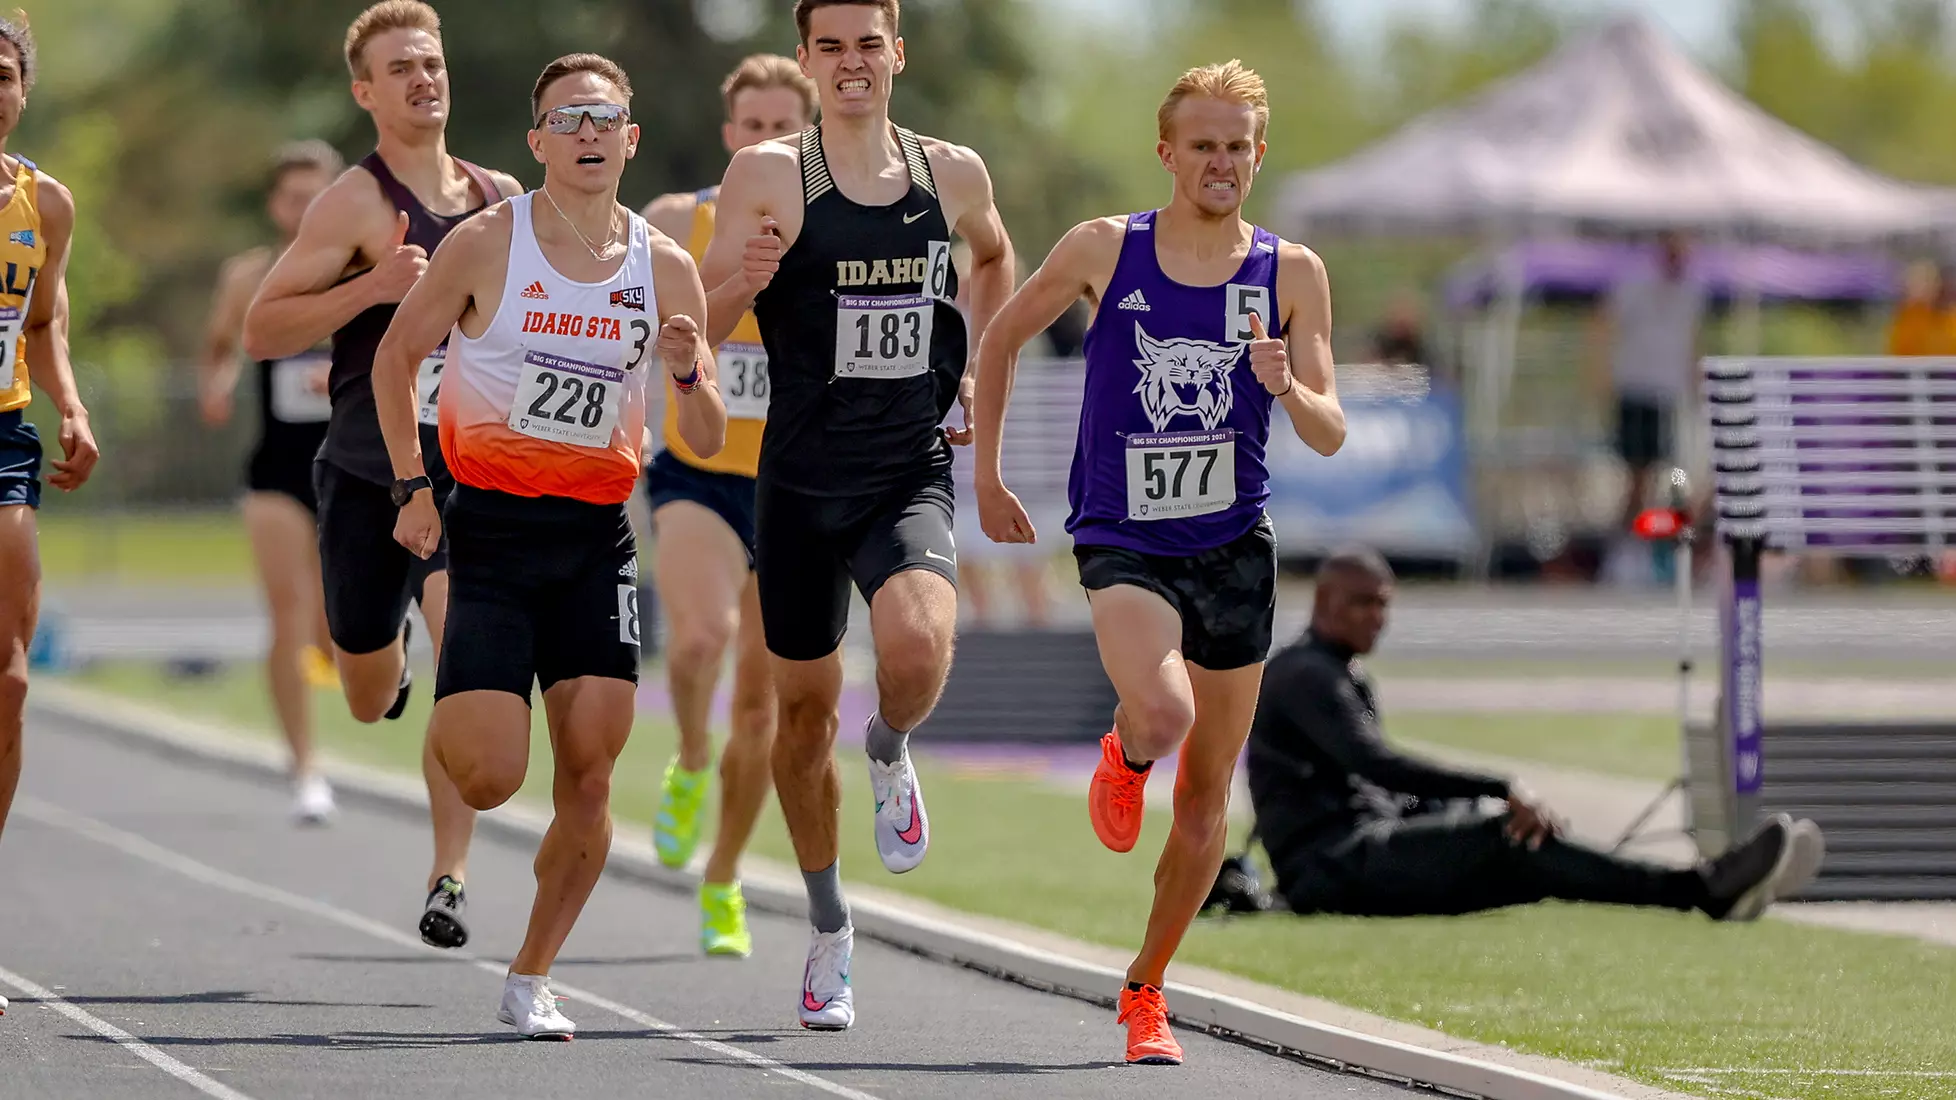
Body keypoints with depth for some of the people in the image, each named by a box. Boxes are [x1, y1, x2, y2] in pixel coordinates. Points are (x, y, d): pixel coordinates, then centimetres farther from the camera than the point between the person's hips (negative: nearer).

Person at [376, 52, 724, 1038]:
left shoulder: (665, 269, 3)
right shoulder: (487, 245, -5)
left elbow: (704, 443, 6)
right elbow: (395, 355, 5)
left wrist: (688, 376, -15)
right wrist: (411, 487, -2)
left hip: (598, 537, 3)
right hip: (491, 523, -3)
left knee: (591, 772, -6)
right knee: (490, 778, -11)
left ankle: (530, 979, 9)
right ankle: (447, 723, 26)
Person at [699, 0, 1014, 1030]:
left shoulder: (954, 174, 3)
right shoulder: (770, 174, -6)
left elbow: (994, 258, 27)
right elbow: (696, 328, -8)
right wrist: (742, 279, -29)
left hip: (911, 476, 0)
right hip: (801, 482, 0)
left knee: (919, 647, -28)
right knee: (805, 705, 9)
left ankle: (891, 753, 10)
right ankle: (828, 932, 29)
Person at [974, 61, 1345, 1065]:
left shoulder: (1292, 274, -1)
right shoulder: (1102, 251, -3)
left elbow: (1330, 437, -2)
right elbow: (1001, 337, 12)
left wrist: (1287, 389, -24)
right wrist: (987, 477, 11)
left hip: (1235, 547, 2)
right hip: (1123, 540, -2)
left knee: (1206, 801, 7)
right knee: (1161, 713, -30)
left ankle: (1145, 989, 25)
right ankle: (1124, 758, 8)